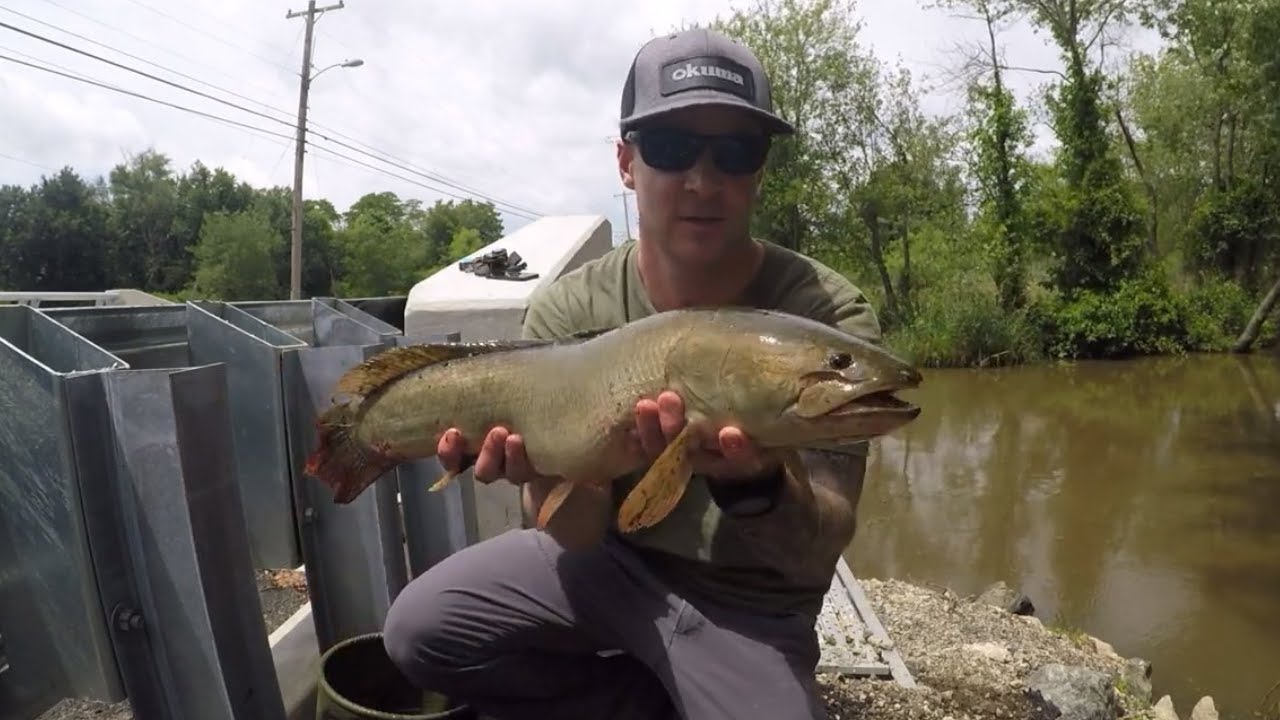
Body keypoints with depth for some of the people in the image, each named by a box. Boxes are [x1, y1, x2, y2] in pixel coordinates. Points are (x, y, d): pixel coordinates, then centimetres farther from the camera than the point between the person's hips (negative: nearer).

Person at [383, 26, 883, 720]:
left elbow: (819, 550, -24)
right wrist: (544, 463, -39)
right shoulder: (565, 310, -14)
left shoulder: (828, 315, -20)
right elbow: (580, 533, -16)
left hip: (747, 606, -1)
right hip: (611, 561, 2)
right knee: (419, 630, -12)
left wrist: (752, 485, -47)